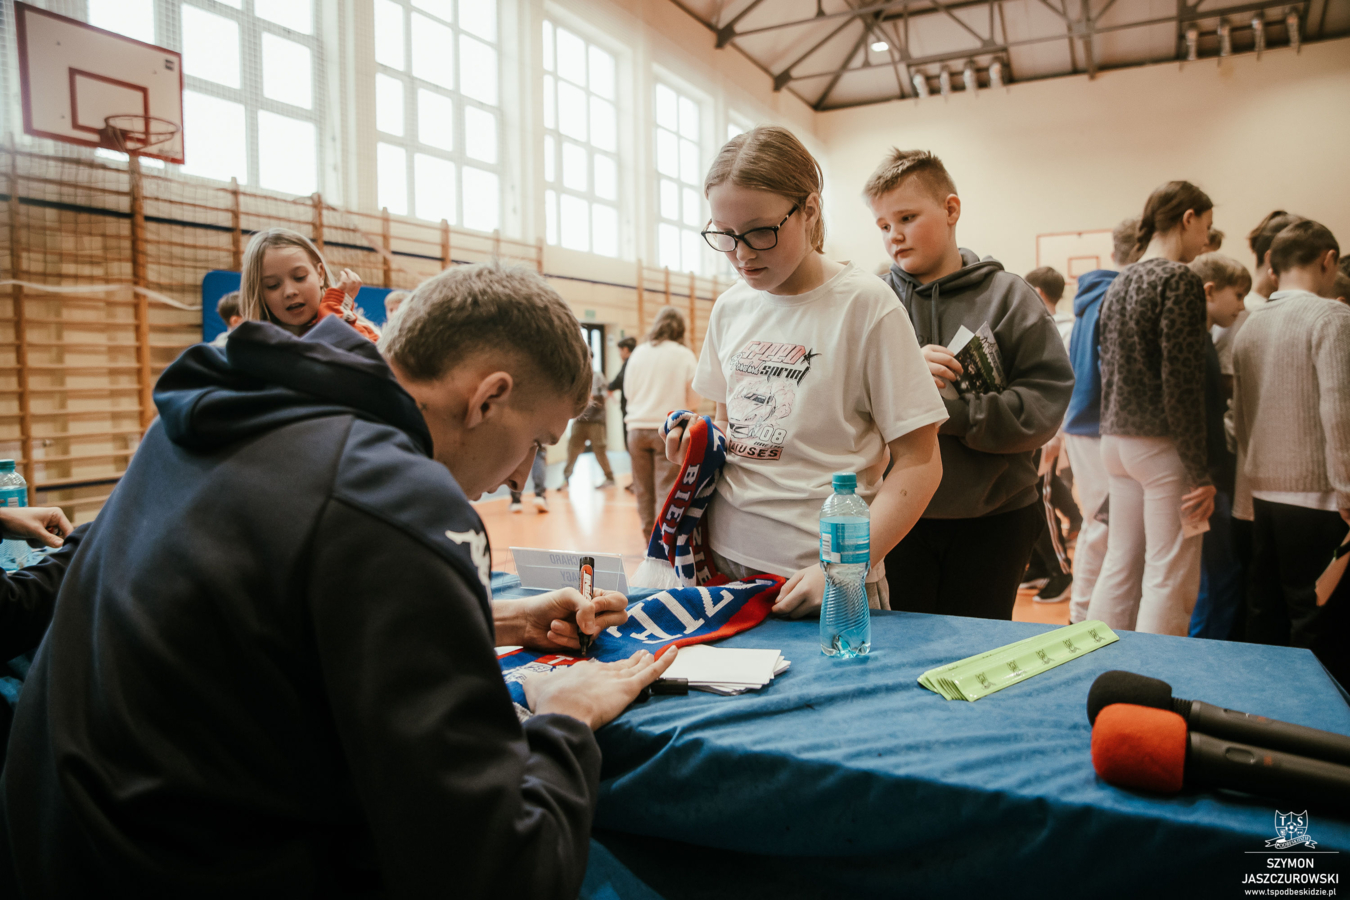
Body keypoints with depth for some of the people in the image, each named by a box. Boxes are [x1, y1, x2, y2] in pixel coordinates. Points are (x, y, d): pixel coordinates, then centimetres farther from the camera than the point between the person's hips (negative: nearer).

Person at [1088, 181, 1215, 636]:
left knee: (1120, 564, 14)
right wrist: (1201, 473, -14)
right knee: (1170, 578, -1)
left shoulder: (1118, 284, 14)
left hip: (1116, 441, 8)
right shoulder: (1180, 280, -11)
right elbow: (1182, 383, -16)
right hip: (1162, 445, -8)